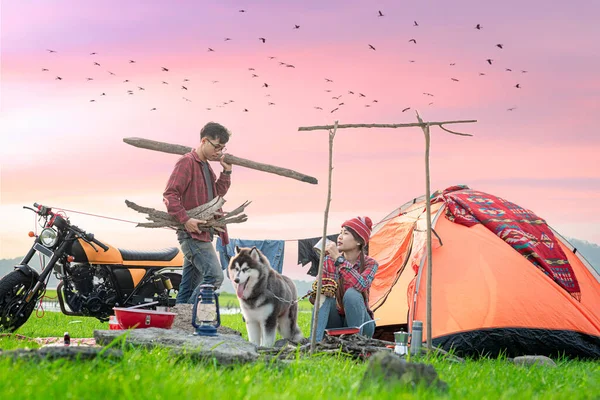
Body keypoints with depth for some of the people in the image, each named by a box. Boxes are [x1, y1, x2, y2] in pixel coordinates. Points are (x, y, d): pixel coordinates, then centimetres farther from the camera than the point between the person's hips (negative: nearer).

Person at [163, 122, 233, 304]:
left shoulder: (206, 166, 20)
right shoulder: (187, 162, -9)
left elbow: (218, 193, 20)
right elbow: (169, 195, -16)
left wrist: (226, 171, 8)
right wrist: (185, 219, -25)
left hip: (201, 233, 10)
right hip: (192, 233, -10)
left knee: (189, 286, 9)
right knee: (214, 276, -19)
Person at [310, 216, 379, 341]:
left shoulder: (369, 264, -10)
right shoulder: (329, 261, -3)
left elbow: (361, 285, -35)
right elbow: (314, 297, -4)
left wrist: (339, 259, -33)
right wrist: (318, 292, -29)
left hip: (359, 325, -2)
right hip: (334, 324, 2)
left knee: (352, 293, -32)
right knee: (325, 298, -28)